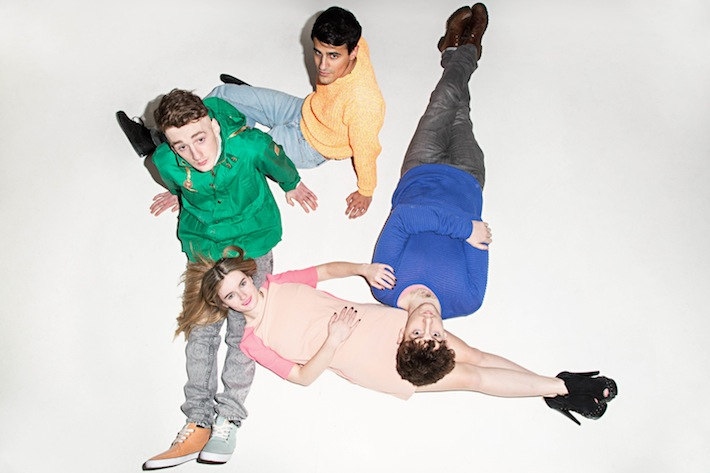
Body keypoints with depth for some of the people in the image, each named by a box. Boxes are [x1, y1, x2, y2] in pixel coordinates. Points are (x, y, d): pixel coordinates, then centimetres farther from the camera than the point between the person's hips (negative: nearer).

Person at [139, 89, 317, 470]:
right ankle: (198, 424, 6)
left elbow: (279, 164, -5)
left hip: (252, 242, -2)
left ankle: (228, 417, 9)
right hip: (202, 245, 2)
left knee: (243, 329, -2)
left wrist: (293, 186, 14)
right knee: (200, 328, 0)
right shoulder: (166, 162, -20)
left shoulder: (250, 144, -29)